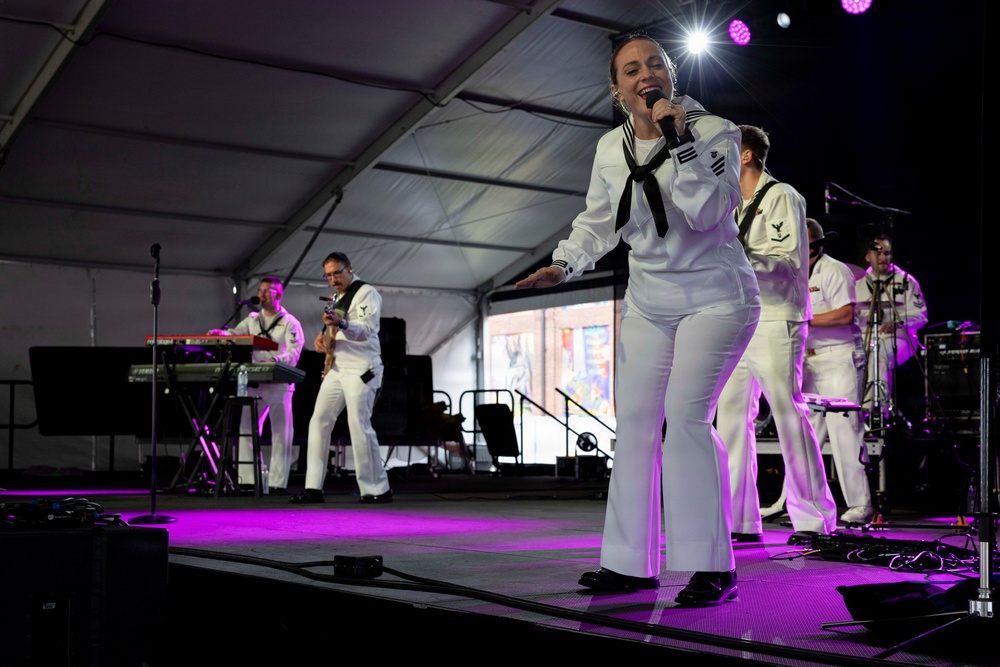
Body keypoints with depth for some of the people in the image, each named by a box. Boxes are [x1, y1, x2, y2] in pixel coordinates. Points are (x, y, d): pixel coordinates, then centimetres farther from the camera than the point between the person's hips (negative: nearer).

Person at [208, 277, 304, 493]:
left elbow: (294, 353, -10)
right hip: (254, 383, 5)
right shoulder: (253, 320, 17)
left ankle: (277, 482, 0)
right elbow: (235, 335, 8)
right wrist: (221, 333, -14)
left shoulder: (289, 322, 0)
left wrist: (274, 360, -27)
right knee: (247, 430, 3)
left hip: (279, 384, -5)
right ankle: (247, 480, 7)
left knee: (280, 434, -2)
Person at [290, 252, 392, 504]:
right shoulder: (337, 298, 20)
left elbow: (367, 329, -20)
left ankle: (378, 489, -4)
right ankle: (314, 488, 4)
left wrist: (342, 324, -39)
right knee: (319, 422, 2)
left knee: (359, 425, -12)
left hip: (361, 368, -8)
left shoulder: (366, 293, -6)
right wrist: (322, 336, 8)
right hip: (337, 368, 9)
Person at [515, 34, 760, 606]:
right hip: (649, 303, 6)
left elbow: (706, 213, -23)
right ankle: (631, 563, 12)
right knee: (634, 420, 3)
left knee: (686, 415, -20)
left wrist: (680, 142, -28)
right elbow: (597, 223, 15)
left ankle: (715, 568, -13)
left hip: (714, 297, -6)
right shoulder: (611, 149, 5)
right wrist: (564, 264, -1)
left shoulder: (713, 132, -11)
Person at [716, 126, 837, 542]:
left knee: (788, 415, -10)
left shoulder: (781, 197, -3)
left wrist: (743, 254, -24)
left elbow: (790, 260, -13)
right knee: (731, 415, 2)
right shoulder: (740, 207, 23)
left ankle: (814, 520, -4)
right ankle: (739, 521, 6)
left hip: (776, 323, -8)